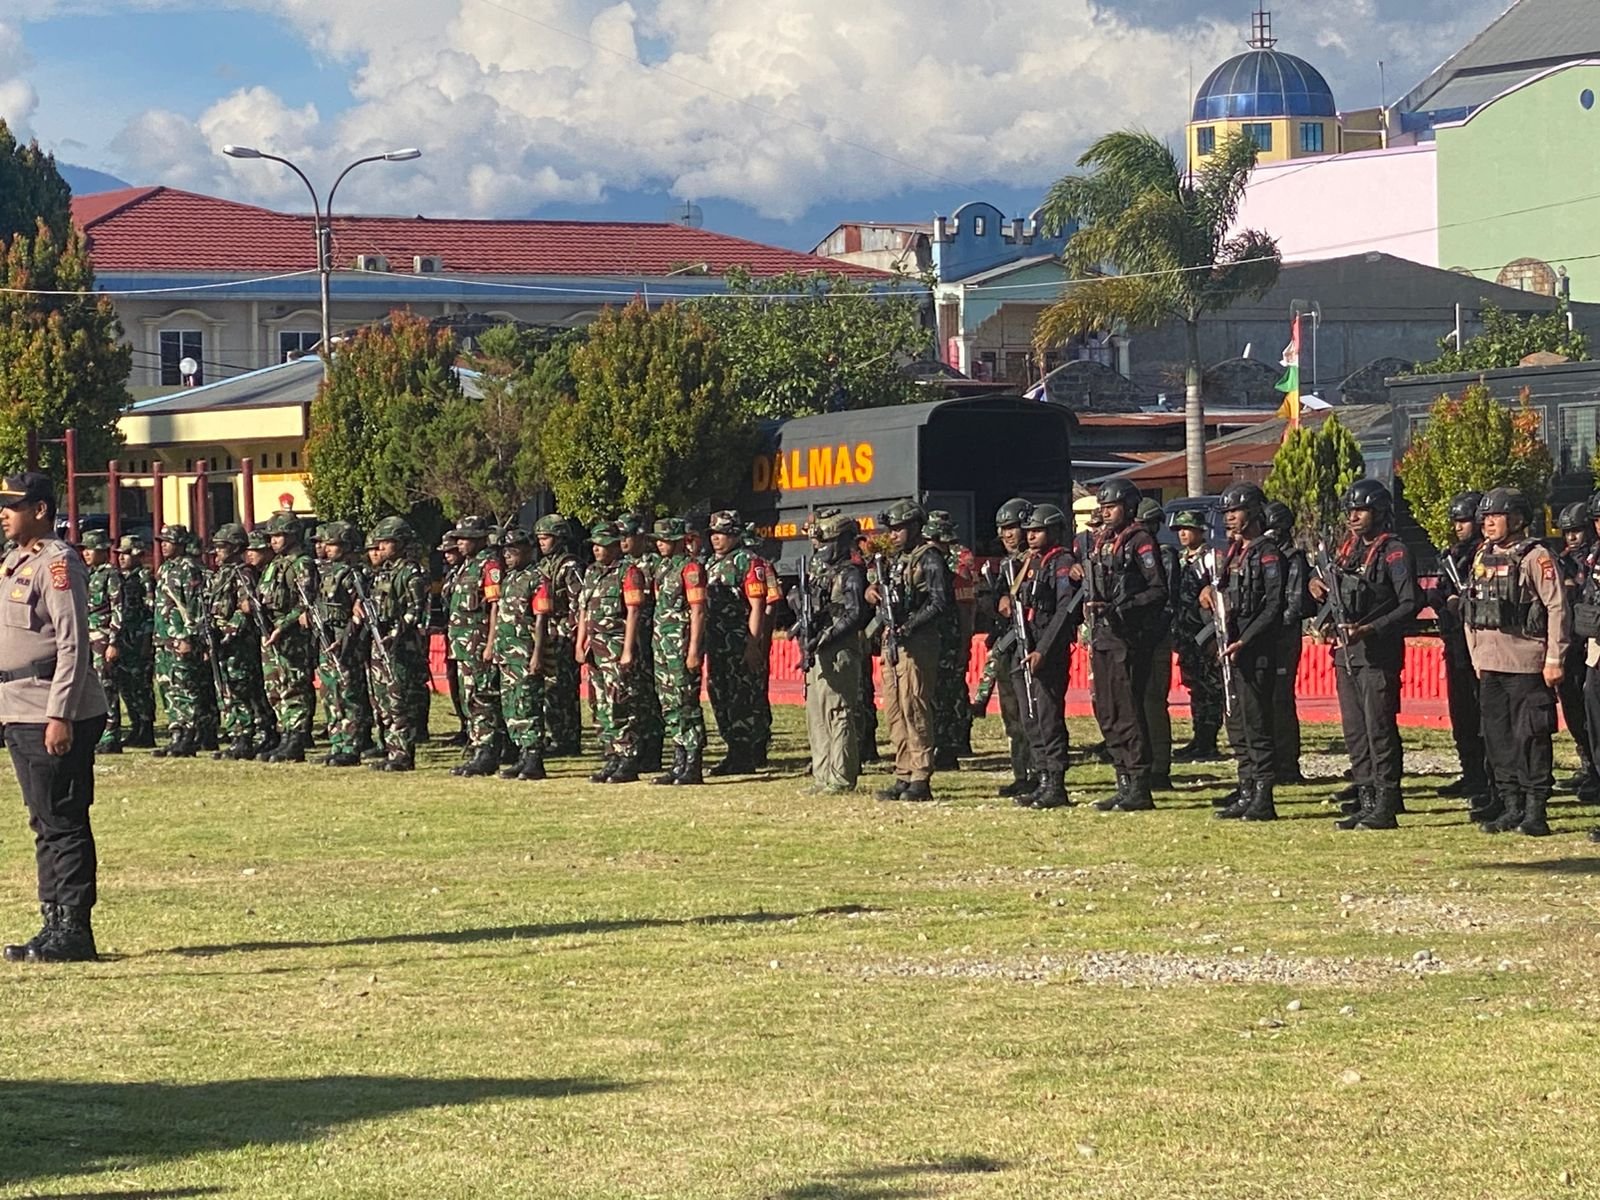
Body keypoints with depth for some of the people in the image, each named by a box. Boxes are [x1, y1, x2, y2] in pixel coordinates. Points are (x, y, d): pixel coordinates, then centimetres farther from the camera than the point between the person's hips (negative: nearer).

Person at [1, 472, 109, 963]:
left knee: (63, 823, -7)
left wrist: (59, 716, -22)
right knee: (46, 824, 12)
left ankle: (73, 930, -5)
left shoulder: (57, 564, -12)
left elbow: (73, 643, -18)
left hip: (55, 717, -10)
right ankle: (55, 924, 17)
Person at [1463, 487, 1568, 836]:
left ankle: (1536, 812, -1)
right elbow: (1471, 609, 20)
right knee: (1498, 740, 9)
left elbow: (1557, 608, -12)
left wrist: (1554, 659, -15)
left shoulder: (1536, 557, -8)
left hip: (1527, 664, -7)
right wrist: (1476, 657, 16)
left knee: (1531, 738, -5)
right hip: (1490, 665, 7)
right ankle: (1511, 807, 16)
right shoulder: (1483, 557, 13)